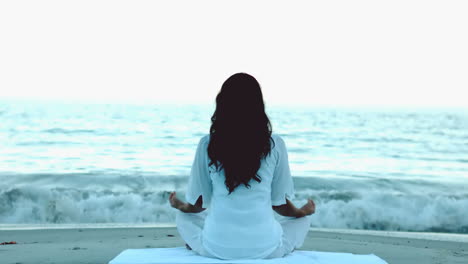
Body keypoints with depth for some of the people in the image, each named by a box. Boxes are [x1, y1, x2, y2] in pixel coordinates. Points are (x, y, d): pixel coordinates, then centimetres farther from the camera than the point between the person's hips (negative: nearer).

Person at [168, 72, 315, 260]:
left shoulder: (207, 144, -3)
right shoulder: (275, 145, -4)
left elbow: (198, 204, 5)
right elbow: (279, 202, 3)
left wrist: (180, 206, 29)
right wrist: (303, 212, 26)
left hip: (217, 248, 1)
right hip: (265, 249, -1)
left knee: (183, 217, 31)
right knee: (302, 221, 28)